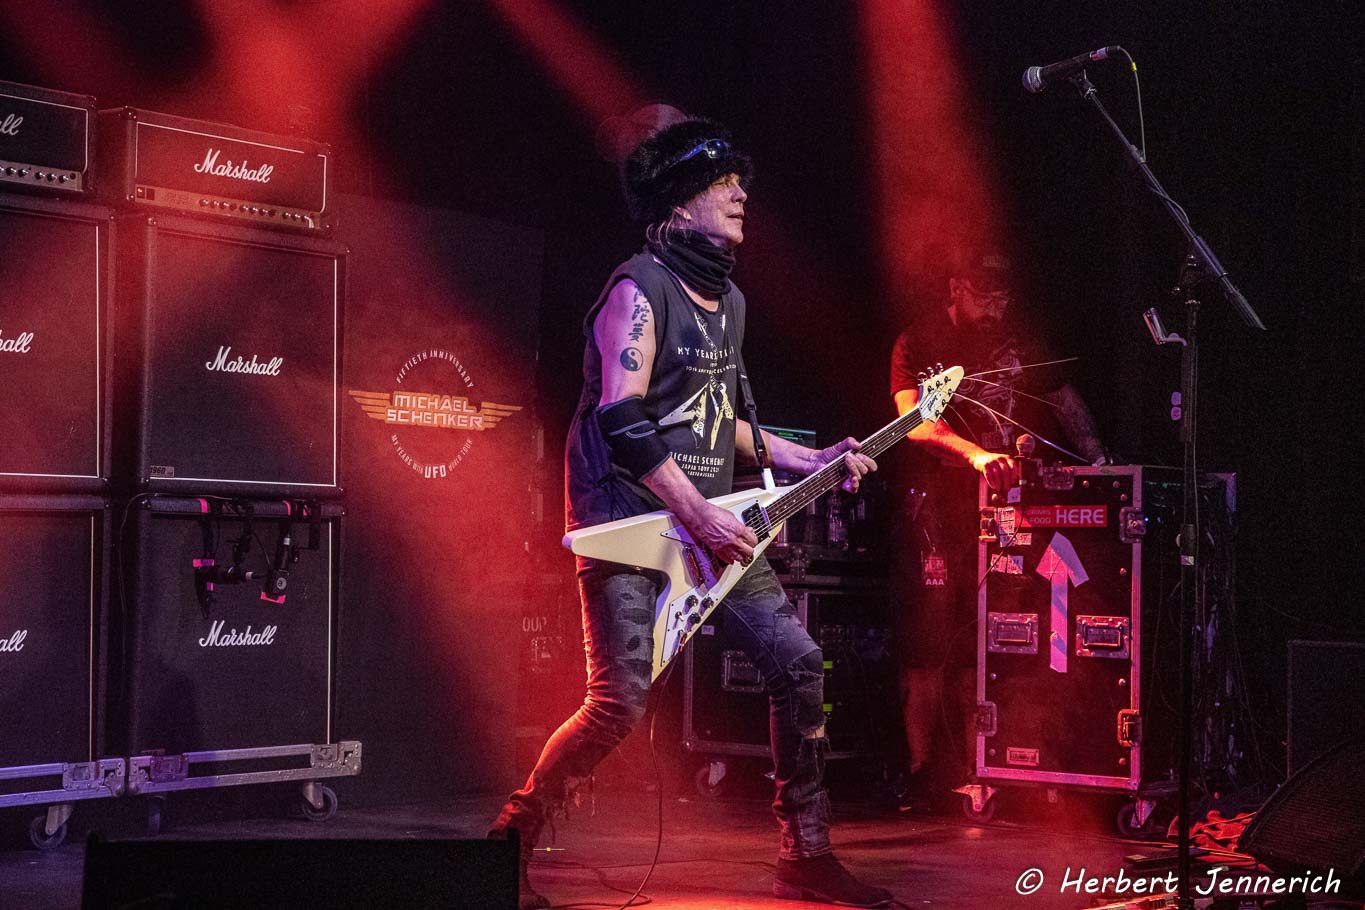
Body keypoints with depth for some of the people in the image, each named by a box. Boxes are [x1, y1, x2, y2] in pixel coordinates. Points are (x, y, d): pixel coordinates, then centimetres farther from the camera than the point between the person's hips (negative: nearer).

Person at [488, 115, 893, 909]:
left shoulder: (729, 301, 17)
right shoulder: (640, 289, -11)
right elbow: (620, 420, -19)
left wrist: (805, 461, 16)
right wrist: (699, 517, -21)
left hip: (710, 523, 8)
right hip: (631, 522, -8)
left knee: (798, 663, 1)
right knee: (621, 702, -15)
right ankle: (510, 842, 4)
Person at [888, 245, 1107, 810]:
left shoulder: (1017, 337, 12)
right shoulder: (918, 343, -3)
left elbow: (1063, 396, 20)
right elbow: (916, 421, -18)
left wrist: (1094, 456, 3)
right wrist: (976, 454, -34)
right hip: (936, 508, -4)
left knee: (984, 645, 2)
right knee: (929, 646, -5)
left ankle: (975, 772, 8)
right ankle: (926, 776, 0)